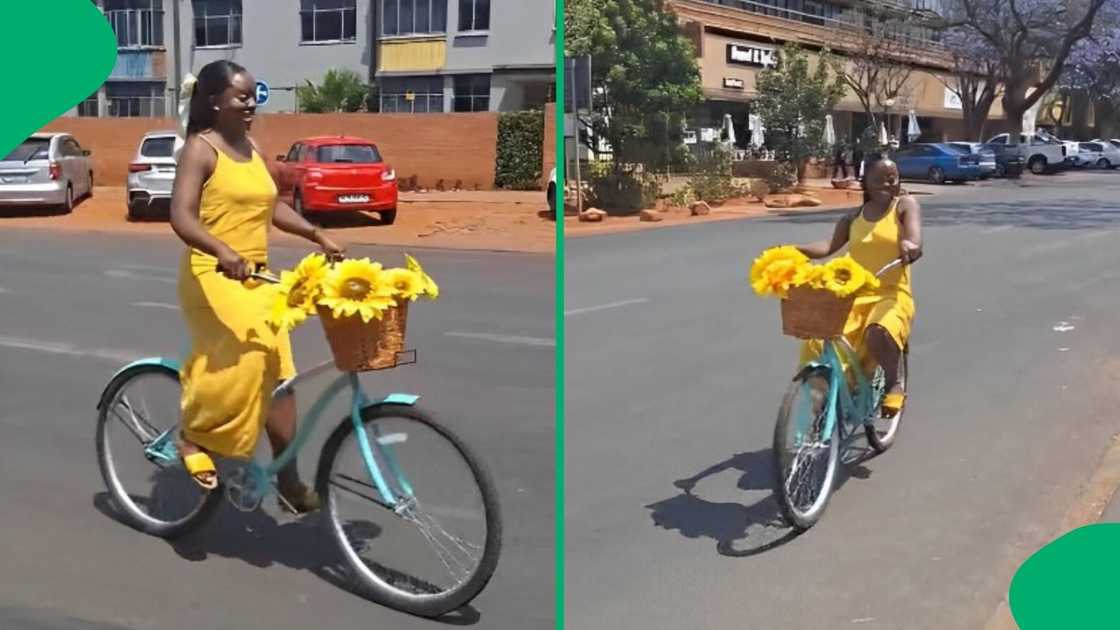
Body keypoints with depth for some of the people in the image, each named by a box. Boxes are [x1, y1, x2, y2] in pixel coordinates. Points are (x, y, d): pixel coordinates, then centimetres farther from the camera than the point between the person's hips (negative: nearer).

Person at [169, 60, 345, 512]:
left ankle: (289, 481, 12)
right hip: (213, 275, -8)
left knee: (275, 370, 5)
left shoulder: (252, 148, 12)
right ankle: (194, 436, -6)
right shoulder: (200, 148, -11)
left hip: (255, 277, 8)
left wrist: (318, 236, 5)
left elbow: (272, 206, 18)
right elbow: (182, 217, -21)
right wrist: (223, 252, -38)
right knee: (243, 355, -30)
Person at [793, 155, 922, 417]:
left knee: (879, 333, -37)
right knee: (815, 343, -20)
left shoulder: (905, 205, 3)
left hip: (891, 295, -4)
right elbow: (829, 246, 1)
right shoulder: (853, 218, 13)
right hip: (853, 296, 4)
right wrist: (794, 250, -17)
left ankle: (893, 385, -10)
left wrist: (910, 245, -40)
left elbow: (915, 240, -15)